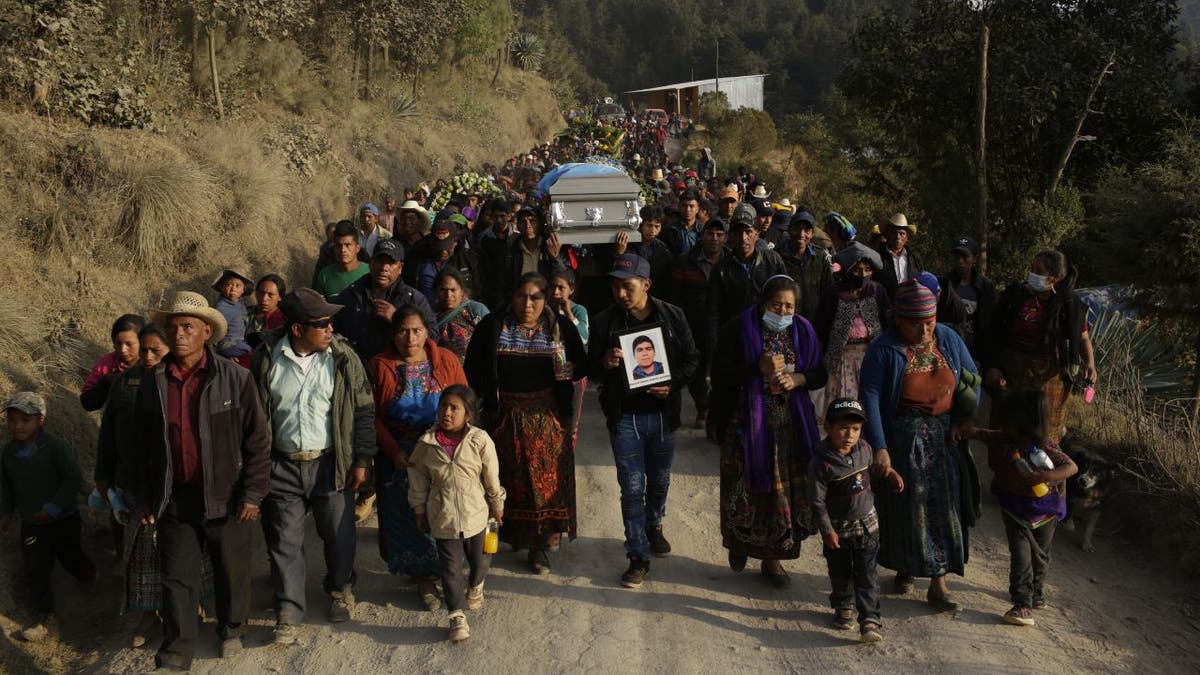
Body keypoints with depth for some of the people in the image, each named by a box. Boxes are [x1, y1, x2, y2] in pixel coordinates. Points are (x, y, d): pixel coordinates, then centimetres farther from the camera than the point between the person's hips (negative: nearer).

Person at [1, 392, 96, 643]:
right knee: (33, 570, 0)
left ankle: (89, 576, 49)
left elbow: (74, 480, -21)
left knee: (71, 558, 15)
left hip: (63, 518, -4)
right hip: (31, 523, 4)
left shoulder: (56, 447, -22)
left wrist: (53, 508, -23)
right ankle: (42, 616, 10)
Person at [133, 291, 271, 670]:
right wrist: (144, 499, 8)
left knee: (231, 573, 14)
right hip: (174, 499, 2)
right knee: (177, 578, 5)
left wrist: (252, 493, -10)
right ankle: (176, 653, 15)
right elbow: (143, 448, 9)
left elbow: (258, 440, -7)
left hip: (225, 496, -2)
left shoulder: (235, 379, -10)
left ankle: (232, 630, 38)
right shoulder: (152, 384, 0)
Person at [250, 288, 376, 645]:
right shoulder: (266, 358, -5)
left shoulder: (344, 358, -6)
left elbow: (364, 410, 0)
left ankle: (340, 589, 37)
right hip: (282, 465, 0)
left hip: (330, 464, 0)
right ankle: (289, 612, 17)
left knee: (339, 535, 10)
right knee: (284, 541, 4)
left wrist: (361, 460, -2)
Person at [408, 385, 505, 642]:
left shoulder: (480, 440, -15)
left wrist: (497, 505, 7)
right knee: (451, 566, 1)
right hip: (443, 517, 0)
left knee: (479, 558, 19)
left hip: (476, 513, 0)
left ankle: (475, 587, 50)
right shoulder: (427, 444, -10)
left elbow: (492, 476, -2)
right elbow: (418, 479, 3)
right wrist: (420, 510, 8)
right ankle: (457, 615, 8)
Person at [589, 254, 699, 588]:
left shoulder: (672, 317, -6)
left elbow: (692, 358, 2)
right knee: (632, 487, -1)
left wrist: (674, 385, -15)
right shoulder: (605, 321, -6)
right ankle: (638, 557, 8)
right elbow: (591, 368, 1)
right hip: (624, 416, -1)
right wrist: (604, 363, -23)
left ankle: (654, 527, 47)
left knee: (659, 479, 19)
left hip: (662, 413, 1)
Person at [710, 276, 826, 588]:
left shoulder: (802, 331, 5)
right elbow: (720, 373, -10)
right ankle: (740, 540, 32)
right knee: (748, 488, 3)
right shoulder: (740, 329, -6)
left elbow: (820, 374, 9)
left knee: (785, 489, 4)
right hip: (748, 422, -3)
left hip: (791, 424, 3)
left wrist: (797, 378, -12)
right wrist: (758, 368, -22)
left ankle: (772, 559, 17)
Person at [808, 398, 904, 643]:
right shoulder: (822, 462, -24)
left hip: (866, 523, 3)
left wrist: (889, 472, 8)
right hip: (837, 528, -3)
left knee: (866, 574, -1)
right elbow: (817, 501, -17)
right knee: (840, 574, 16)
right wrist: (827, 531, -15)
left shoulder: (864, 449, -7)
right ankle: (843, 607, 39)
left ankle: (870, 620, -3)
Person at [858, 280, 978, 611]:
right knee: (905, 506, 6)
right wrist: (879, 447, -23)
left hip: (944, 437, 3)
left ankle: (938, 583, 6)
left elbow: (972, 379, 11)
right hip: (902, 440, -3)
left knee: (943, 505, 1)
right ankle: (905, 568, 27)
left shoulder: (949, 340, 1)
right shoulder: (884, 349, -12)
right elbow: (869, 397, -17)